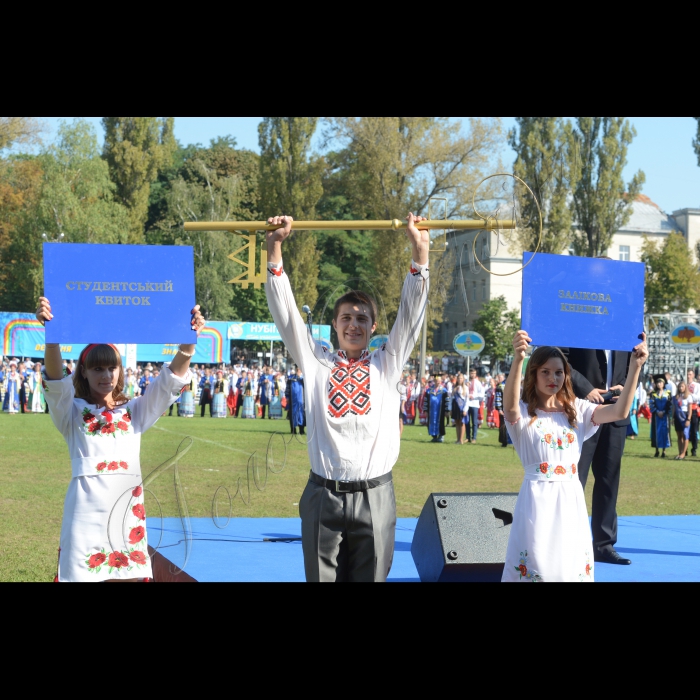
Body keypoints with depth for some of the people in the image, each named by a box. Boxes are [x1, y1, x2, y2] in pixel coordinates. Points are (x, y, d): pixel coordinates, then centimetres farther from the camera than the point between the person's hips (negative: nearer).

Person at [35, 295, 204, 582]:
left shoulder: (134, 411, 15)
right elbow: (55, 379, -12)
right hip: (88, 508, -3)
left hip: (127, 505, 3)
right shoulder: (72, 411, 7)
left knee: (129, 573, 3)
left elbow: (172, 379, 5)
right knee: (83, 571, -4)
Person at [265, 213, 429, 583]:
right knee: (322, 578, 4)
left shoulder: (387, 364, 9)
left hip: (374, 498, 0)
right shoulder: (316, 363, 9)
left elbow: (411, 313, 3)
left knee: (370, 579, 5)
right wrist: (275, 249, -4)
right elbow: (286, 313, 3)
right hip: (324, 496, 0)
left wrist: (420, 253, -5)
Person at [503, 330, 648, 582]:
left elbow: (619, 411, -6)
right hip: (538, 499, -4)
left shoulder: (576, 410, 8)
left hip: (571, 500, 4)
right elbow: (510, 404, -28)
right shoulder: (523, 413, -3)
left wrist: (635, 367, -18)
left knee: (572, 566, 9)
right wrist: (517, 359, -45)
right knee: (534, 567, -3)